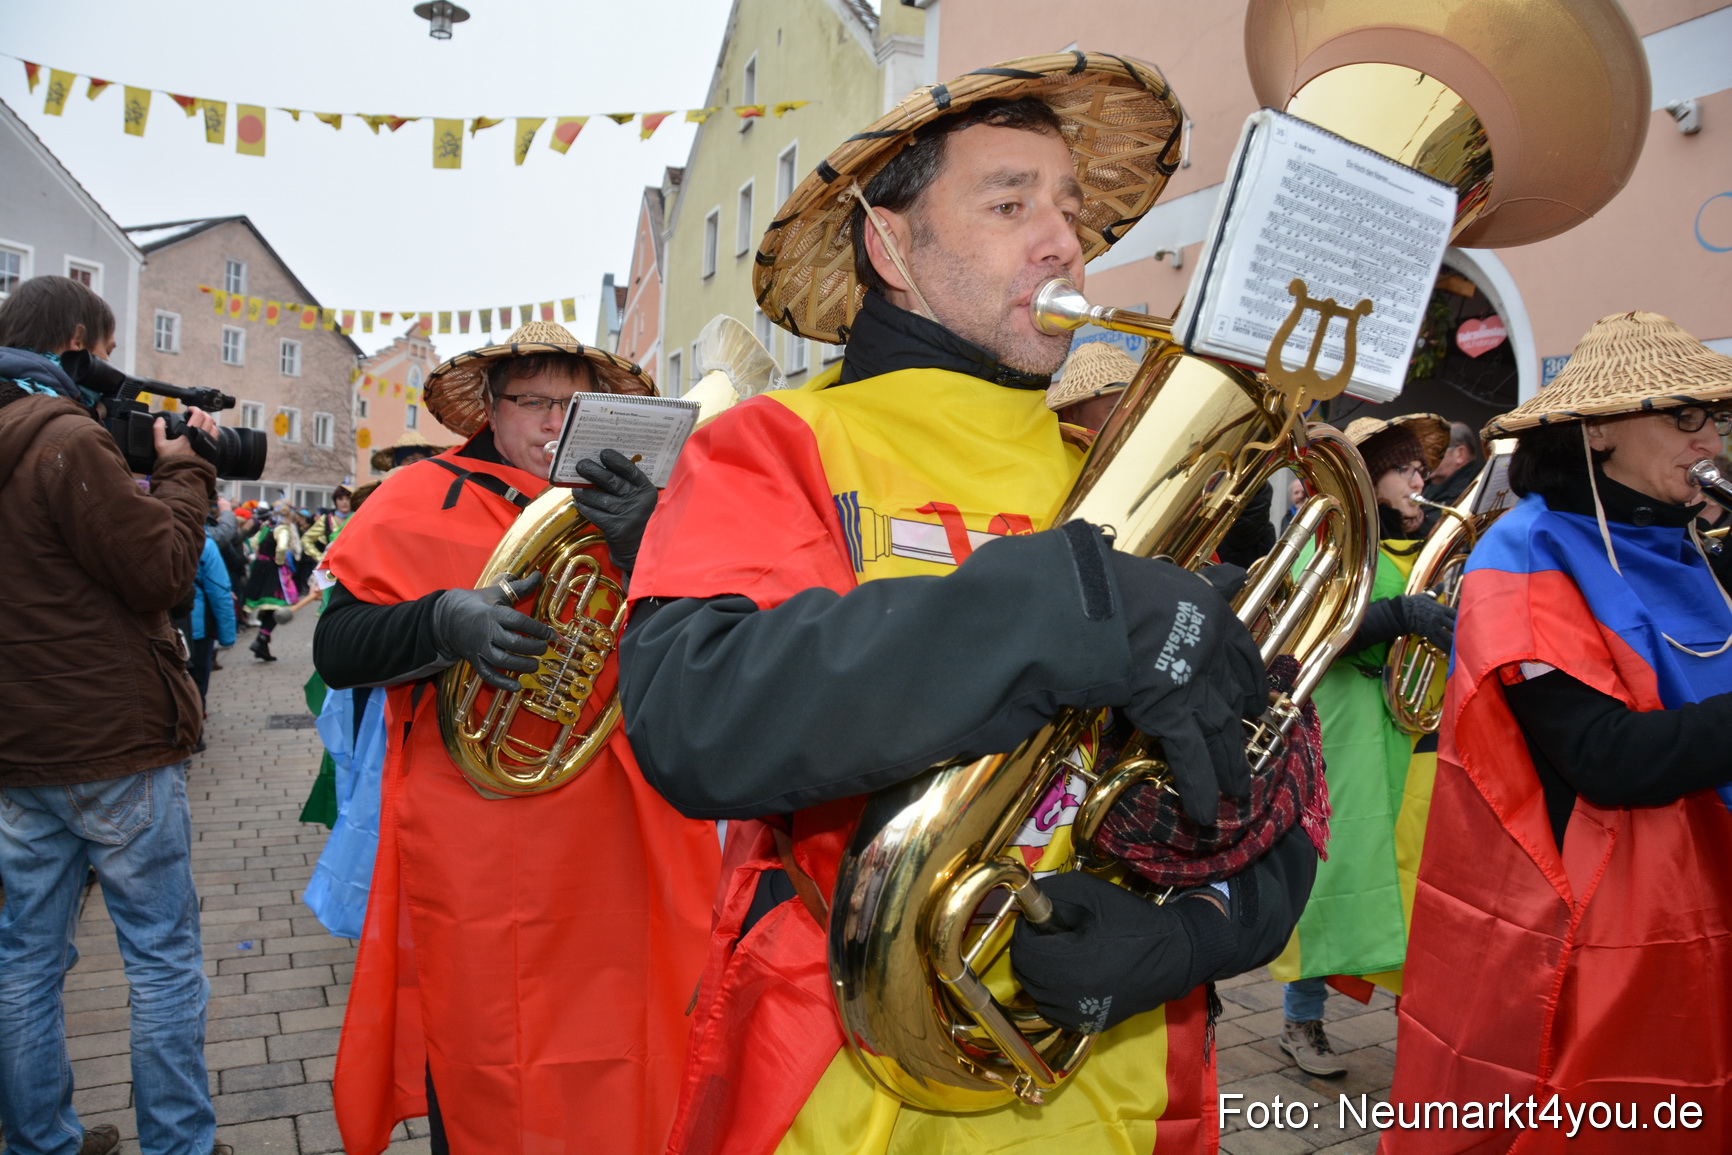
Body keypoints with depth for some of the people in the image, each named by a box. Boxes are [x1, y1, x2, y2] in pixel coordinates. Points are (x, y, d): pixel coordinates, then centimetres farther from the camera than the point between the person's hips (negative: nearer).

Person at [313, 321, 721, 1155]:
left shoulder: (626, 507, 8)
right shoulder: (423, 501, 4)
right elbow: (335, 651, -2)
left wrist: (646, 553, -21)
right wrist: (443, 621, -21)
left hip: (611, 864, 2)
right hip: (473, 866, -1)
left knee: (614, 1088, 13)